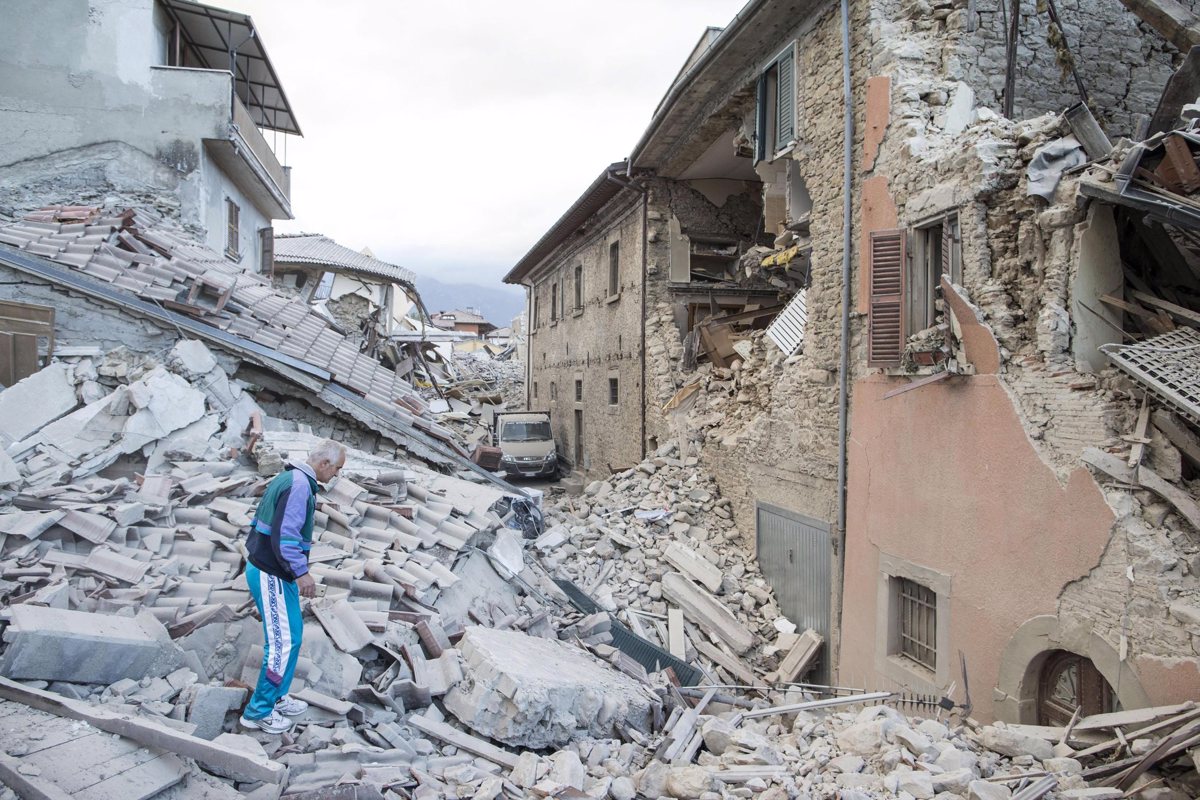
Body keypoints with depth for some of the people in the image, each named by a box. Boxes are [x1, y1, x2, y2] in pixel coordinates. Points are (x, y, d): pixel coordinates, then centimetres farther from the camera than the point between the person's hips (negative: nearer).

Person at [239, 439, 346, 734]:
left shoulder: (292, 479, 12)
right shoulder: (299, 485, -20)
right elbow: (285, 534, -26)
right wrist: (302, 572, -22)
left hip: (274, 571, 11)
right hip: (271, 575, -11)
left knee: (292, 633, 17)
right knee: (283, 642, -4)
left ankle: (277, 698, 29)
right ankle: (258, 711, 7)